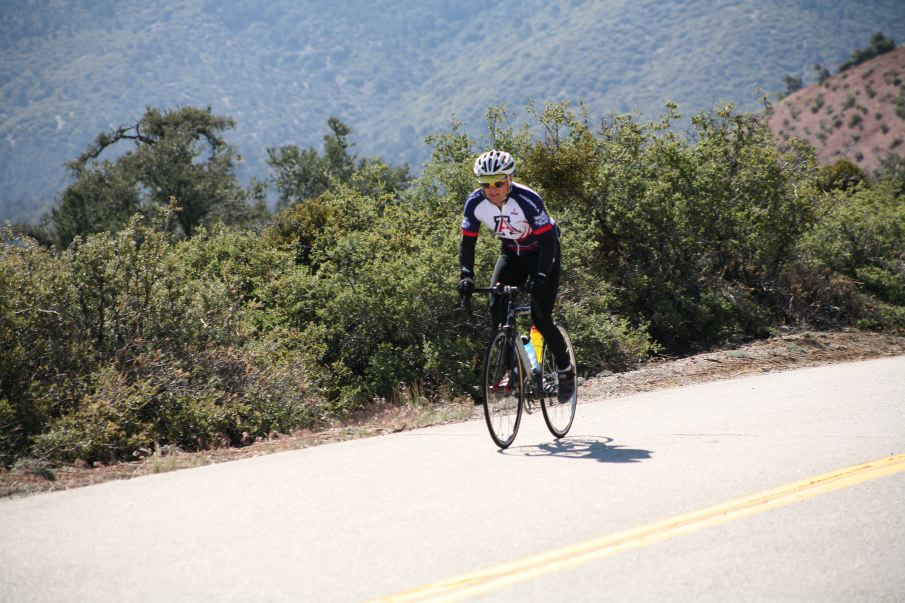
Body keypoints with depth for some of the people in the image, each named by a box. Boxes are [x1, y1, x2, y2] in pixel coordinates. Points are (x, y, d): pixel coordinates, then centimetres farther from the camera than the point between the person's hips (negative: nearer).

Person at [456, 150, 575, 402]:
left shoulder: (527, 199, -33)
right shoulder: (475, 203, -20)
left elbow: (548, 241, -32)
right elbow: (467, 242, -10)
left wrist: (540, 277, -43)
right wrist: (466, 275, -25)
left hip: (542, 253, -4)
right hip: (511, 254, 4)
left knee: (540, 317, -14)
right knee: (496, 307, -18)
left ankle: (566, 370, 8)